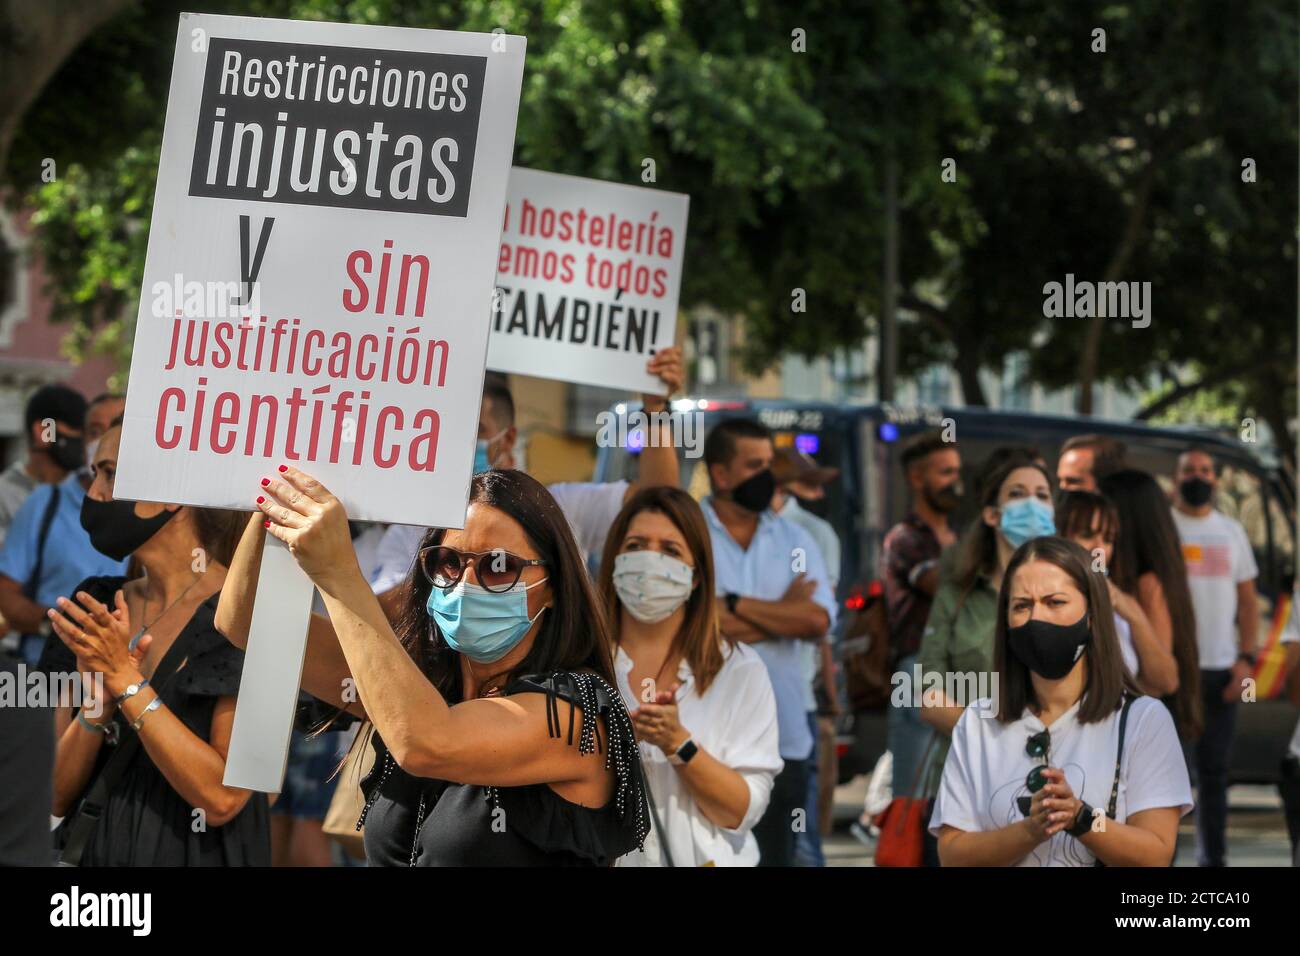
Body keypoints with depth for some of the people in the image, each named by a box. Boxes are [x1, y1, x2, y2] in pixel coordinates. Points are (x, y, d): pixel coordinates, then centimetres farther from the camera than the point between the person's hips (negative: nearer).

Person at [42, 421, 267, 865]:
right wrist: (96, 703, -16)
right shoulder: (98, 608, 3)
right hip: (90, 853, 5)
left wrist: (125, 680, -20)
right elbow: (56, 795, 0)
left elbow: (223, 797, -20)